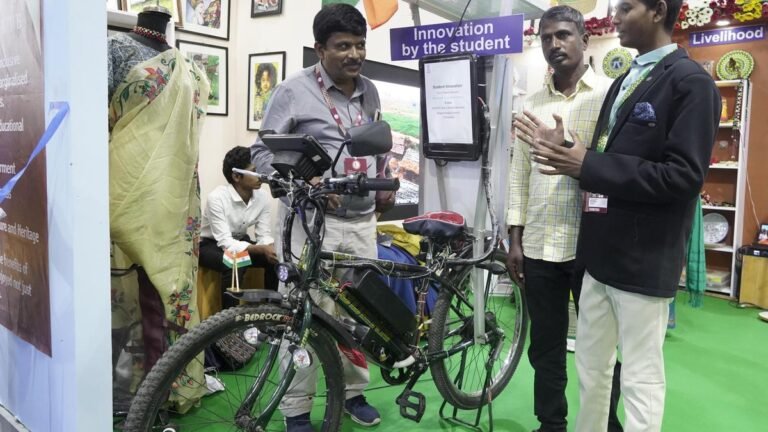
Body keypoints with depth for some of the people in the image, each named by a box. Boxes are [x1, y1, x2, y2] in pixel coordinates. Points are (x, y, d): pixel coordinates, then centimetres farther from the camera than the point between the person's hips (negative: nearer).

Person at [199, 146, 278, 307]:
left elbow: (264, 236, -12)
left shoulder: (263, 197, -14)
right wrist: (262, 249, -45)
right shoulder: (217, 198, -29)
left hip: (239, 241, 5)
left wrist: (272, 248, -36)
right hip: (209, 244, -5)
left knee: (276, 259, -19)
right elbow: (226, 243, -33)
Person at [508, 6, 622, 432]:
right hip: (539, 245, 4)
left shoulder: (610, 95, -2)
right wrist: (515, 239, 6)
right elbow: (519, 174, 9)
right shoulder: (533, 103, 10)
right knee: (545, 347, 13)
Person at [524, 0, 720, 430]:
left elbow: (682, 176, -20)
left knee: (640, 378, 5)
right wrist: (570, 154, -4)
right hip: (602, 254, 8)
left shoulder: (691, 82, -10)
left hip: (644, 260, -8)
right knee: (591, 368, 17)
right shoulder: (623, 82, 16)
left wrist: (587, 164, -20)